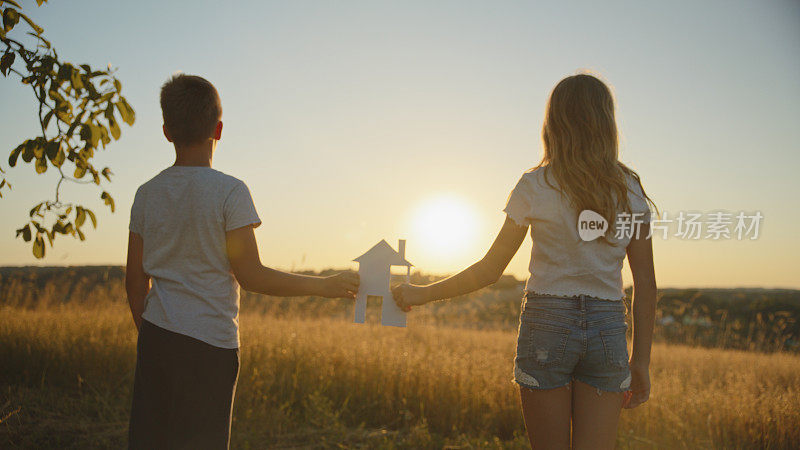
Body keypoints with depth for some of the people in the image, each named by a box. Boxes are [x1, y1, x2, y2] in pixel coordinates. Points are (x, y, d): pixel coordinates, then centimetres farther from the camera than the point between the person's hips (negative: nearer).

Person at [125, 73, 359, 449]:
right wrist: (325, 286, -2)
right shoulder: (229, 192, -10)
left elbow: (136, 281, 10)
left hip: (156, 338, 5)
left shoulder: (146, 194, 6)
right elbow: (250, 276, -11)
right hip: (209, 346, -5)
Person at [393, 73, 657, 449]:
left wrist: (422, 294, 9)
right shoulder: (629, 190, 4)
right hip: (608, 330, 2)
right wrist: (640, 361, 10)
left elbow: (490, 269, -2)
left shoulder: (536, 186, -5)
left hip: (547, 323, -2)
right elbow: (645, 285, 3)